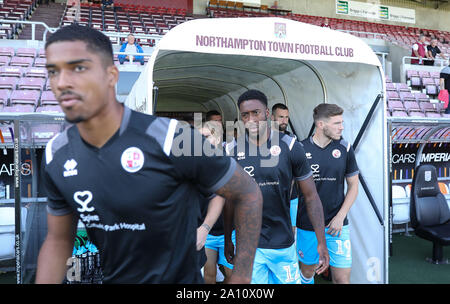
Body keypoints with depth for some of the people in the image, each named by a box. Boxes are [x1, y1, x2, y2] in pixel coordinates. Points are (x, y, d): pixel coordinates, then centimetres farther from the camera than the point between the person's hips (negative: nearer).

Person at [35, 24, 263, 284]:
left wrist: (241, 279, -14)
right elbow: (59, 240, 4)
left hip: (179, 277, -5)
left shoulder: (174, 140, -27)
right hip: (111, 277, 6)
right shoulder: (55, 157, -8)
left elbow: (249, 194, -16)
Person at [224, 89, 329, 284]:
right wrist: (227, 240, 10)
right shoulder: (233, 151, -3)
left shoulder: (289, 147, -7)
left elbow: (311, 196, -3)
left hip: (283, 244, 0)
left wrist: (321, 242, -6)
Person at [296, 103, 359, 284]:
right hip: (307, 225, -1)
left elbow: (353, 186, 6)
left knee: (342, 277, 3)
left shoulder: (344, 148, 0)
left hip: (336, 224, 1)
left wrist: (340, 217, -5)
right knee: (307, 271, 15)